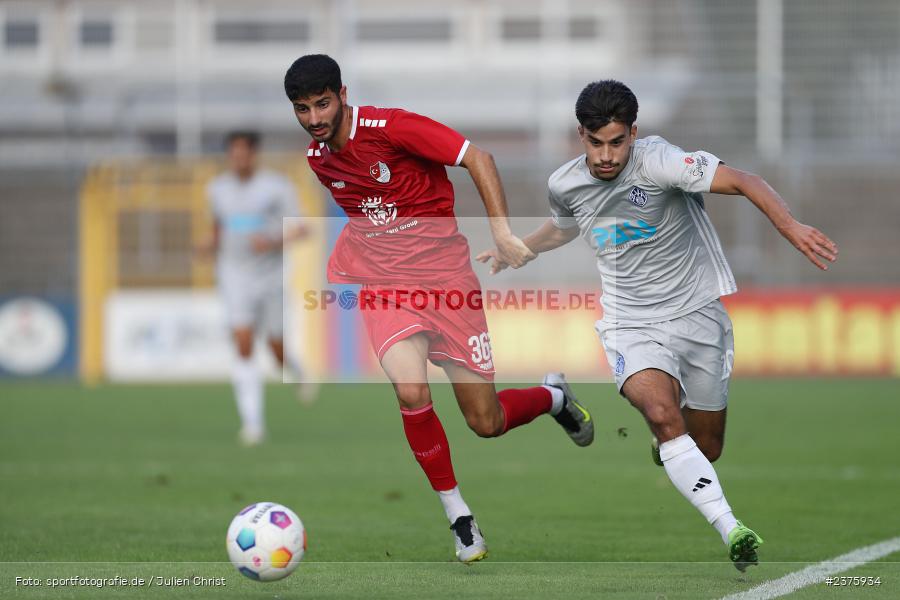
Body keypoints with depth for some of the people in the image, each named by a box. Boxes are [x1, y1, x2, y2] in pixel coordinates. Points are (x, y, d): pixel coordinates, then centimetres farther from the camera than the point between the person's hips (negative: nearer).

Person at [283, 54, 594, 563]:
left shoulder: (390, 127, -15)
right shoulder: (319, 159, 5)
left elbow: (477, 158, -15)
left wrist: (502, 230, -23)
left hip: (442, 269, -3)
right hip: (383, 280, 4)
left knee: (486, 422, 0)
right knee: (412, 392, -25)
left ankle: (553, 396, 37)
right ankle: (459, 517, -7)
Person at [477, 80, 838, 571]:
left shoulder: (657, 161, -19)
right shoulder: (565, 185, -2)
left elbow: (744, 182, -27)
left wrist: (790, 226, -42)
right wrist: (513, 251, 32)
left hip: (698, 315, -1)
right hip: (632, 324, 1)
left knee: (706, 449, 8)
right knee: (663, 414, -29)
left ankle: (664, 446, 47)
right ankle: (733, 533, -33)